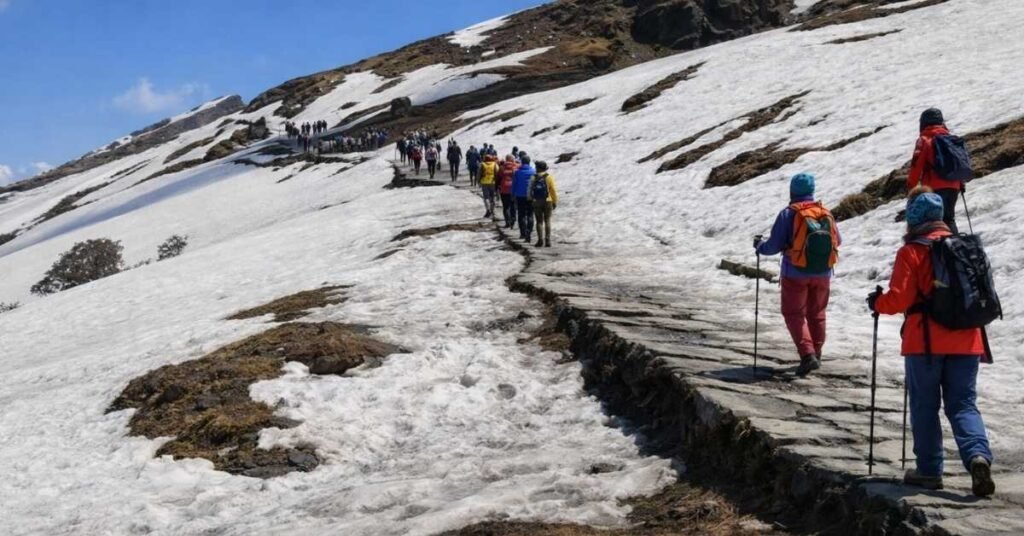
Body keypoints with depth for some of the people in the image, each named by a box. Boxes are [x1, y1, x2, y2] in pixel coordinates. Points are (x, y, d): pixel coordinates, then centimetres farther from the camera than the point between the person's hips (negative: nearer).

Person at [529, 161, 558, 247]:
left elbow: (530, 190, 3)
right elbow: (553, 190, -5)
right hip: (547, 201, -1)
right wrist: (555, 202, 3)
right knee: (547, 221, 5)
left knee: (539, 221, 8)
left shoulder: (533, 178, -1)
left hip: (536, 202, 1)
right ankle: (547, 240, -1)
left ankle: (540, 239, -1)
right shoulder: (549, 177, -6)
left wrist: (530, 200, 14)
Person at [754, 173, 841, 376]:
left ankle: (808, 355, -12)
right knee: (816, 314, 19)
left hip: (796, 274, -4)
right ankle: (816, 354, 29)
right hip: (822, 274, 4)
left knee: (794, 314, 3)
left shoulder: (789, 214, -13)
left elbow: (774, 245, -12)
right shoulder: (826, 213, 1)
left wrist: (759, 246, 9)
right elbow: (837, 241, 12)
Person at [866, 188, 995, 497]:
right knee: (963, 404, 8)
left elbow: (899, 298, -12)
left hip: (926, 341, -4)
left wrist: (877, 303, 7)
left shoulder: (911, 252, -8)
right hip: (966, 341, 4)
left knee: (925, 406, 8)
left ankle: (929, 470, 10)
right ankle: (978, 455, -15)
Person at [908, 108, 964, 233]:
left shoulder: (924, 140, -2)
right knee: (949, 218, 17)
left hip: (935, 187, -6)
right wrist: (960, 183, 27)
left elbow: (917, 165, -9)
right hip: (954, 186, 6)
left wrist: (911, 186, -4)